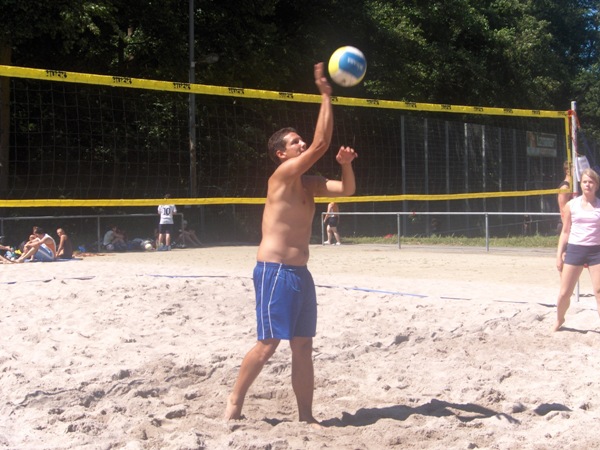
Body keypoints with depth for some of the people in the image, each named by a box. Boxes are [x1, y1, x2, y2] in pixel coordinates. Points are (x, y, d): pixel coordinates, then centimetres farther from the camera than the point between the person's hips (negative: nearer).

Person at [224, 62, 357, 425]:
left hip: (300, 272, 9)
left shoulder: (309, 183, 14)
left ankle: (306, 416, 13)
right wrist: (326, 94, -17)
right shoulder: (283, 175, -11)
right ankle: (235, 403, 8)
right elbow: (321, 143, -19)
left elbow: (347, 190, 16)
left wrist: (346, 164, -4)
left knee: (303, 347, 8)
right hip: (274, 271, -9)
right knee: (268, 343, -7)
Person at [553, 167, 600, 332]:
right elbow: (565, 232, 8)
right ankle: (559, 320, 30)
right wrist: (559, 254, 3)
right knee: (564, 293, 6)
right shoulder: (571, 205, 4)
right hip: (574, 249, 1)